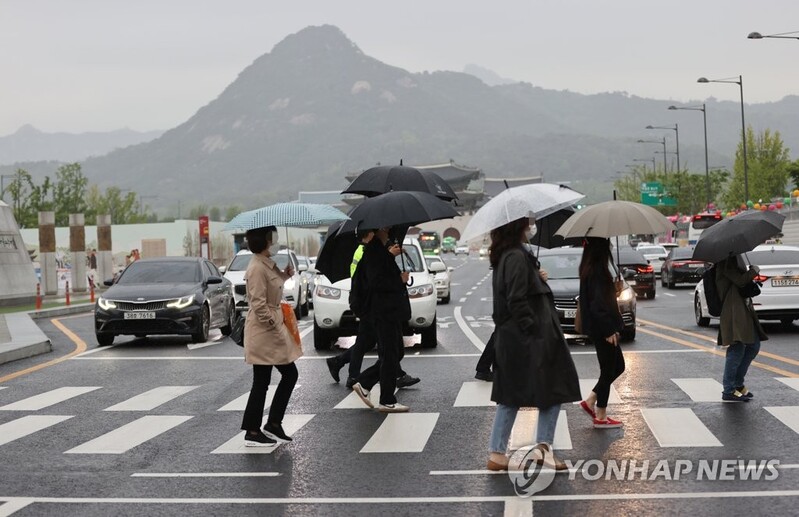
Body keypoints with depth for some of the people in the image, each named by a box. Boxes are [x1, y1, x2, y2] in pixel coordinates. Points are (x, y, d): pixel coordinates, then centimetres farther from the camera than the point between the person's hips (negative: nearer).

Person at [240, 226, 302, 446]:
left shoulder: (268, 264, 12)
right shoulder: (257, 268, -18)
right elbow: (259, 305, -22)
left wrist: (284, 275, 11)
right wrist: (274, 326, -19)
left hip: (273, 329, 10)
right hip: (263, 331, -10)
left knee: (290, 374, 13)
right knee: (261, 382, -2)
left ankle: (273, 424, 19)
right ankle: (252, 432, 8)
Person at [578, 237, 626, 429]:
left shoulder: (590, 267, 10)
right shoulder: (597, 270, -20)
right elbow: (598, 303, -24)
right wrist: (609, 330, -20)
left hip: (598, 328, 10)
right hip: (602, 329, -10)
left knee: (617, 366, 18)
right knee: (608, 370, 1)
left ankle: (590, 401, 19)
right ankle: (601, 417, 10)